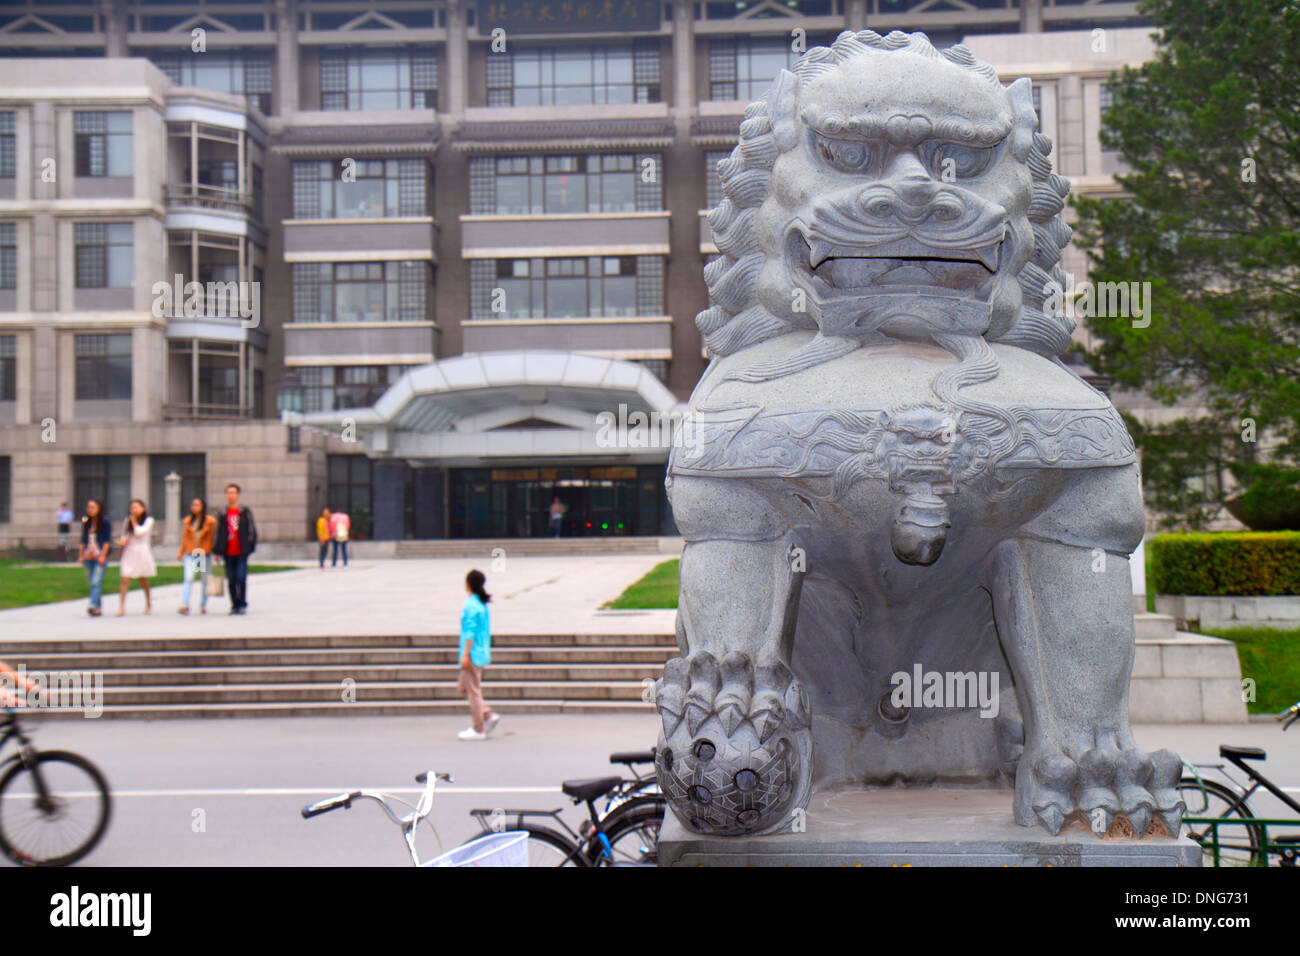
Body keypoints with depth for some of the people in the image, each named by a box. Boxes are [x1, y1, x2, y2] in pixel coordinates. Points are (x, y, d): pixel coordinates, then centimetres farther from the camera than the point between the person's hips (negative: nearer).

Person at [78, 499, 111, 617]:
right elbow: (83, 540, 17)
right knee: (92, 582, 7)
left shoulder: (105, 522, -3)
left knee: (96, 582, -16)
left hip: (100, 556, -6)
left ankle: (94, 606, -25)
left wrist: (103, 555, -14)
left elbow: (107, 540, -7)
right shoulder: (86, 523, 13)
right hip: (88, 557, 6)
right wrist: (81, 555, 12)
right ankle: (98, 608, 13)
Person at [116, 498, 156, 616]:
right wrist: (124, 540, -5)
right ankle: (121, 607, -13)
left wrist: (134, 521, -5)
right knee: (125, 580, -10)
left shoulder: (149, 521, -2)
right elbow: (124, 534, 16)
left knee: (143, 580, 11)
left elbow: (139, 532, -14)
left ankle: (148, 603, 32)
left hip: (142, 552, -2)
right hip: (129, 552, 2)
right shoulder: (128, 520, 8)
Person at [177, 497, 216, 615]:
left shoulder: (210, 521, -2)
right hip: (190, 554, 1)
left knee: (204, 580, 8)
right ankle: (185, 605, -19)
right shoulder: (187, 521, 6)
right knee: (188, 579, -12)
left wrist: (215, 552, -2)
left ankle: (203, 605, 21)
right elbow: (185, 538, 12)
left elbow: (212, 538, 1)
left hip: (204, 554, -1)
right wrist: (180, 552, 9)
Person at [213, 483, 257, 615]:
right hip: (228, 553, 3)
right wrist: (216, 550, 9)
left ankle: (242, 604, 0)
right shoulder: (223, 514, 11)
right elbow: (218, 532, 15)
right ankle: (234, 605, 12)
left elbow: (252, 530, 3)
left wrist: (250, 547, -6)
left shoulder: (245, 512, 4)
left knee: (241, 579, -9)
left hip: (241, 552, -3)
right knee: (231, 580, 4)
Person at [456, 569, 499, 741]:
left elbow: (470, 632, -19)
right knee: (462, 686, 17)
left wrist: (465, 654, -17)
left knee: (473, 690, -2)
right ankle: (488, 715, 12)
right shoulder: (483, 604, 11)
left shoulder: (470, 606, -16)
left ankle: (478, 730, 4)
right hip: (482, 652, 9)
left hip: (473, 654, -9)